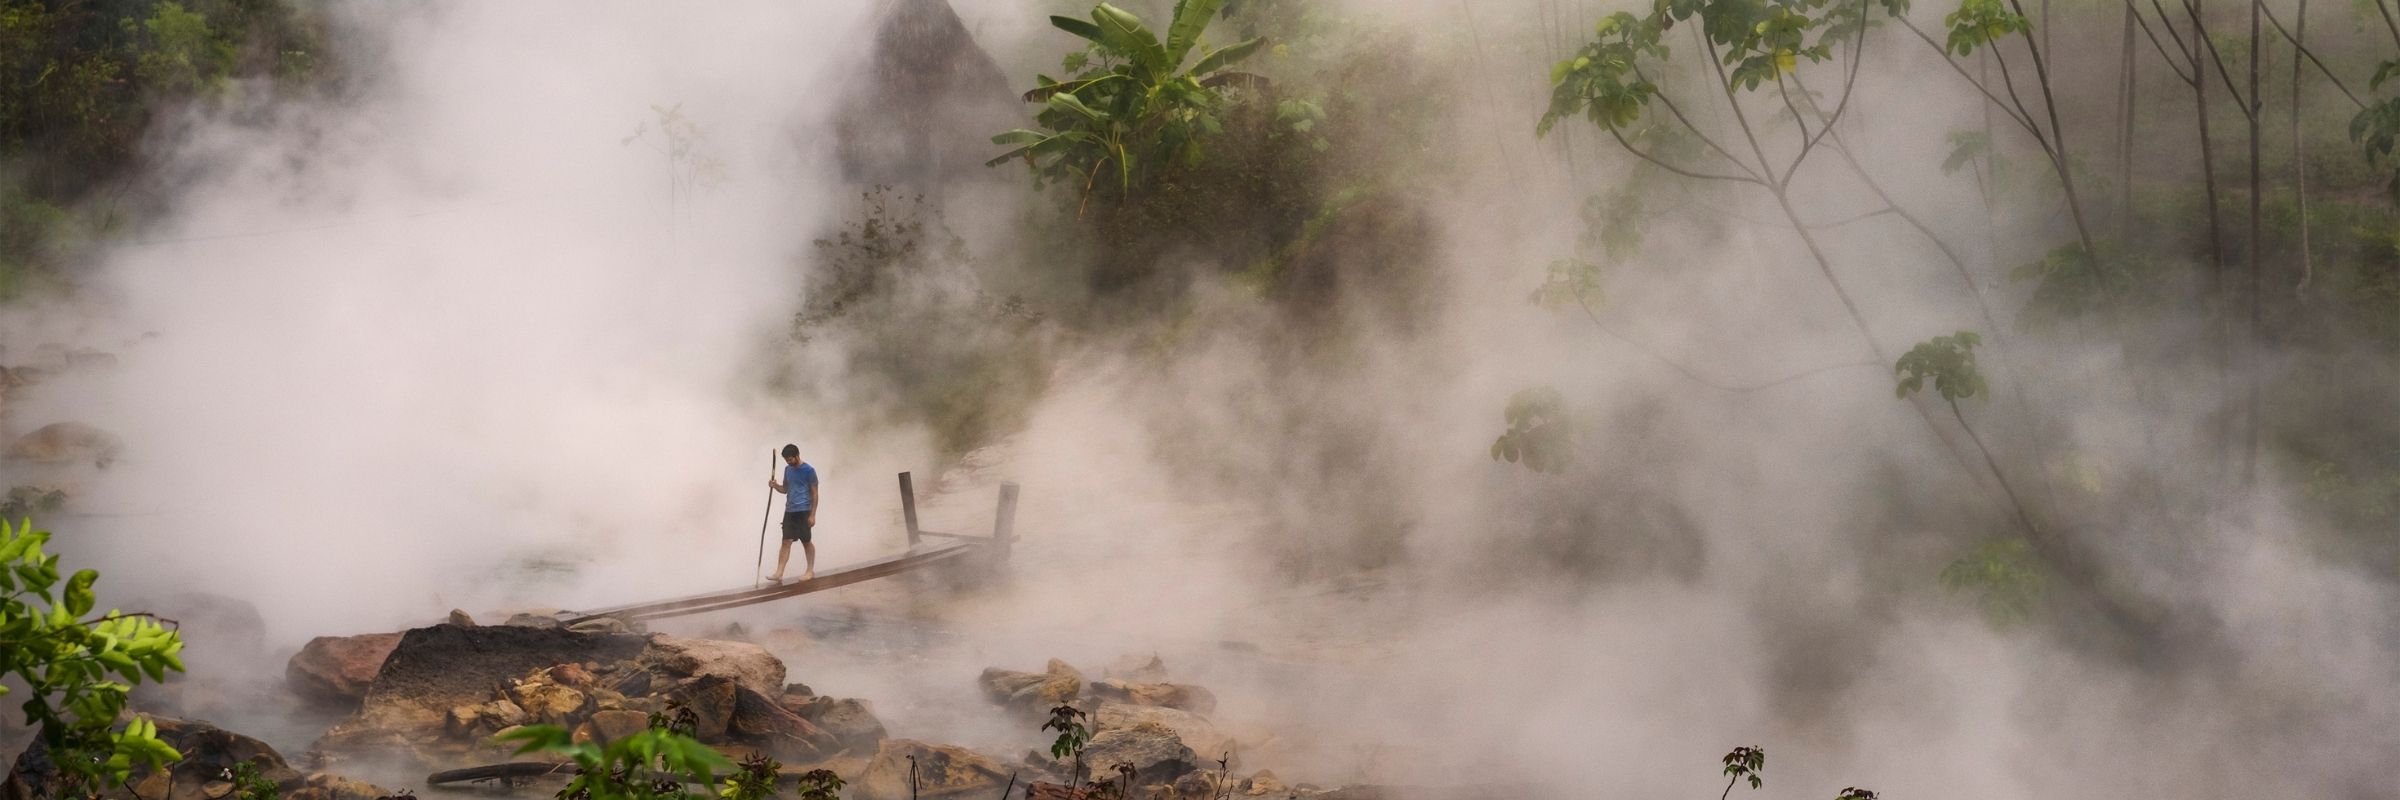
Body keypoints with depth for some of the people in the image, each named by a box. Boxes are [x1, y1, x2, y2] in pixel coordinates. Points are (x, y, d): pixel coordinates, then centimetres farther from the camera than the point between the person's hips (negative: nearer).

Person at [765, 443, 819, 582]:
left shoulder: (809, 470, -9)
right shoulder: (788, 469, 11)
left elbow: (814, 494, -8)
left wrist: (812, 514, -11)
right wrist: (775, 486, -3)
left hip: (803, 512, -6)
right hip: (789, 511, 6)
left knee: (806, 541, 5)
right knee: (786, 541, 0)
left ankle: (810, 570, 18)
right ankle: (779, 573, -5)